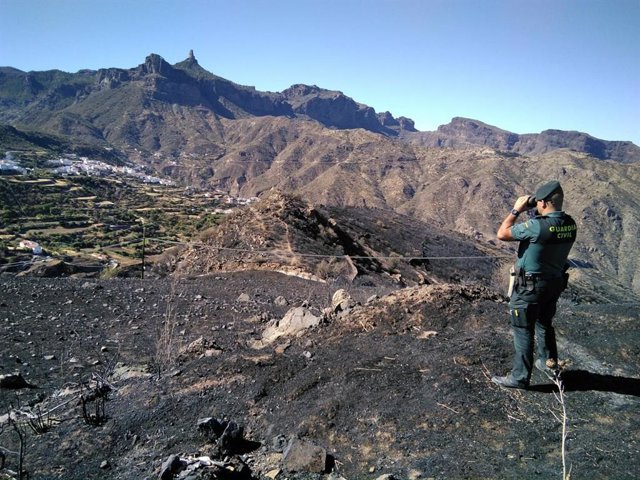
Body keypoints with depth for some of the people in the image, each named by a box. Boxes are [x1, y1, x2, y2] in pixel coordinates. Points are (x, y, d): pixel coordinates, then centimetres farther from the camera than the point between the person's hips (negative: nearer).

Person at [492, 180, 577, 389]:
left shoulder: (538, 225, -27)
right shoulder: (570, 224, -5)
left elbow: (502, 234, -19)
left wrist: (516, 210, -10)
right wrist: (539, 216, 5)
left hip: (530, 285, -7)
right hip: (555, 282, 7)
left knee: (523, 330, 4)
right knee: (544, 323, 26)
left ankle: (519, 377, 11)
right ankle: (548, 362, 44)